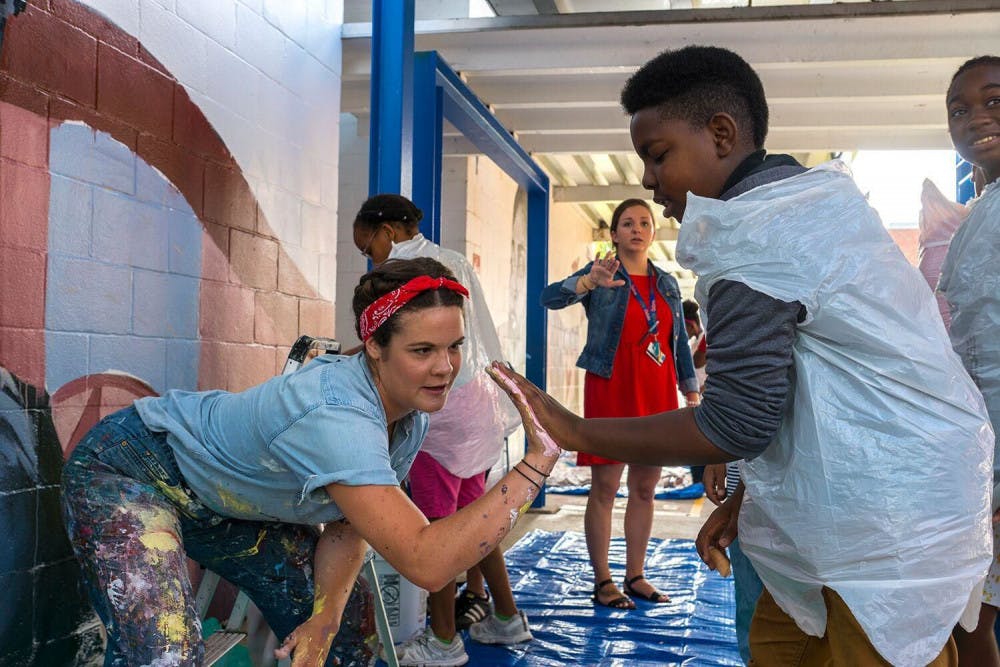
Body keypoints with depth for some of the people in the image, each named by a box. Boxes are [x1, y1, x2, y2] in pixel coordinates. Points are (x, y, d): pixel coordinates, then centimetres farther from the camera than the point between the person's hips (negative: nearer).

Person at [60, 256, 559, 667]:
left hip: (231, 498, 8)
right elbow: (427, 563, -45)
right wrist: (536, 464, -45)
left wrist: (326, 615, -19)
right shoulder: (336, 417, -40)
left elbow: (349, 526, -4)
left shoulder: (410, 415, -12)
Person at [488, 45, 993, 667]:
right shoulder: (814, 199, 12)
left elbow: (735, 426, -20)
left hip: (885, 523, -9)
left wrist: (575, 433, -12)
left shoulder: (750, 234, -18)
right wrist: (747, 496, 18)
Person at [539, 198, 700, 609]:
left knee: (644, 489, 10)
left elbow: (680, 343, 18)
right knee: (604, 487, -2)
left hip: (657, 394, 5)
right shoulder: (601, 274, -1)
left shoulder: (667, 284, 14)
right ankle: (602, 581, 6)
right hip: (610, 391, -5)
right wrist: (589, 282, -36)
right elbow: (550, 297, -18)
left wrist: (692, 392, 14)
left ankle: (635, 575, 20)